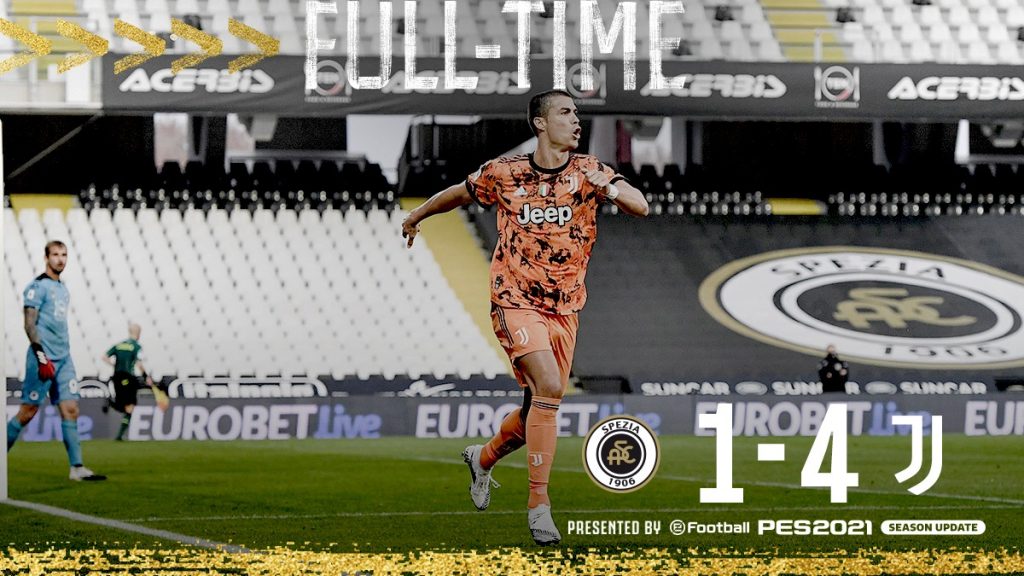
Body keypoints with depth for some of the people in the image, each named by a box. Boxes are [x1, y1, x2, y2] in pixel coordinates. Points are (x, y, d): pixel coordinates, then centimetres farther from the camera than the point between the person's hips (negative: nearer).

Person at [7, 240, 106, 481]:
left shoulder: (62, 288, 18)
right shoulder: (38, 286, -7)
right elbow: (29, 324, -13)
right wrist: (42, 357, -20)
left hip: (63, 358, 7)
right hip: (44, 358, -7)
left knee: (70, 409, -2)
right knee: (28, 411, -4)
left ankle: (77, 468, -6)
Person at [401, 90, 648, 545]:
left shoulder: (588, 172, 0)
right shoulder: (505, 174, -2)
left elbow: (640, 206, -12)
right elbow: (459, 193, 17)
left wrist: (610, 189, -33)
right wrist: (415, 216, 31)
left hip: (565, 310, 4)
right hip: (516, 302, -4)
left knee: (540, 406, 9)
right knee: (549, 386, -24)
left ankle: (484, 458, 42)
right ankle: (538, 503, -20)